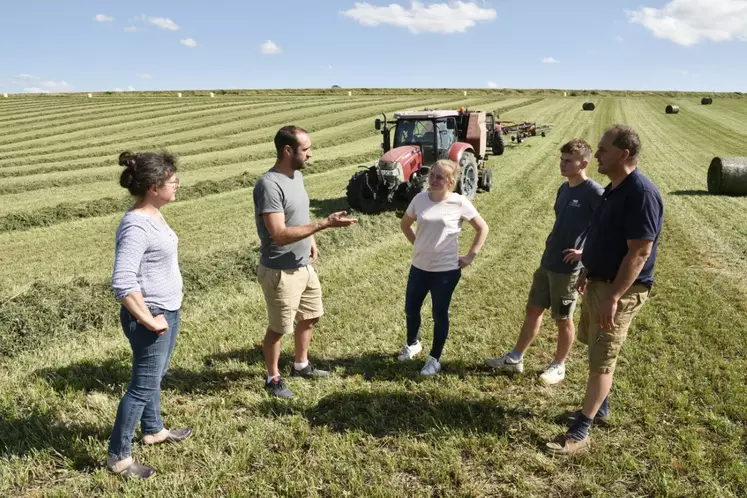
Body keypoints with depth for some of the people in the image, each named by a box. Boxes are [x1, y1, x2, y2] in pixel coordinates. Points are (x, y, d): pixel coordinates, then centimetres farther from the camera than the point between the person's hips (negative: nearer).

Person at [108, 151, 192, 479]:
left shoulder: (153, 215, 4)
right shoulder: (136, 226, -25)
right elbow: (122, 283, -30)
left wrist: (166, 312, 17)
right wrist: (149, 321, -22)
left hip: (168, 311, 9)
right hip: (152, 317, -9)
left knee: (155, 377, 25)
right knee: (143, 386, 3)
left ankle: (153, 430, 44)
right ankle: (118, 456, 18)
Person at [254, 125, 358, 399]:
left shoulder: (297, 176, 4)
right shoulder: (269, 185, -25)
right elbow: (280, 235, -31)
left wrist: (310, 240, 10)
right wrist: (325, 224, -32)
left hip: (305, 265, 9)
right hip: (280, 272, -9)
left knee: (309, 317, 22)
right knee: (278, 328, 8)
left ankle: (301, 365, 43)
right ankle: (273, 378, 29)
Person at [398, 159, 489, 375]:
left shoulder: (460, 203, -12)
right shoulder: (420, 199, -2)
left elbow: (482, 229, -2)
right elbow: (405, 224, 15)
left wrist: (471, 256, -5)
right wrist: (418, 244, 8)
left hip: (446, 270, -4)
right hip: (419, 266, 4)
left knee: (439, 315, 8)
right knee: (411, 309, 17)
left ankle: (435, 359, 26)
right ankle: (412, 343, 45)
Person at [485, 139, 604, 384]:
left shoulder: (593, 192, -16)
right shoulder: (564, 188, 9)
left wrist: (585, 252, -18)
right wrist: (552, 242, 10)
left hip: (568, 268, -8)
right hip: (547, 263, 8)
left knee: (563, 319, 7)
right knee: (533, 310, 13)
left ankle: (558, 366, 25)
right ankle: (515, 358, 24)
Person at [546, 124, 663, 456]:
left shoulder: (641, 193, -23)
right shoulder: (614, 188, 8)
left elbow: (640, 252, -26)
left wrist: (613, 298, -26)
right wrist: (586, 272, 21)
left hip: (620, 291, -10)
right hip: (598, 283, 10)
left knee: (601, 361, -1)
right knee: (596, 352, 21)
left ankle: (581, 433, 8)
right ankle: (599, 408, 39)